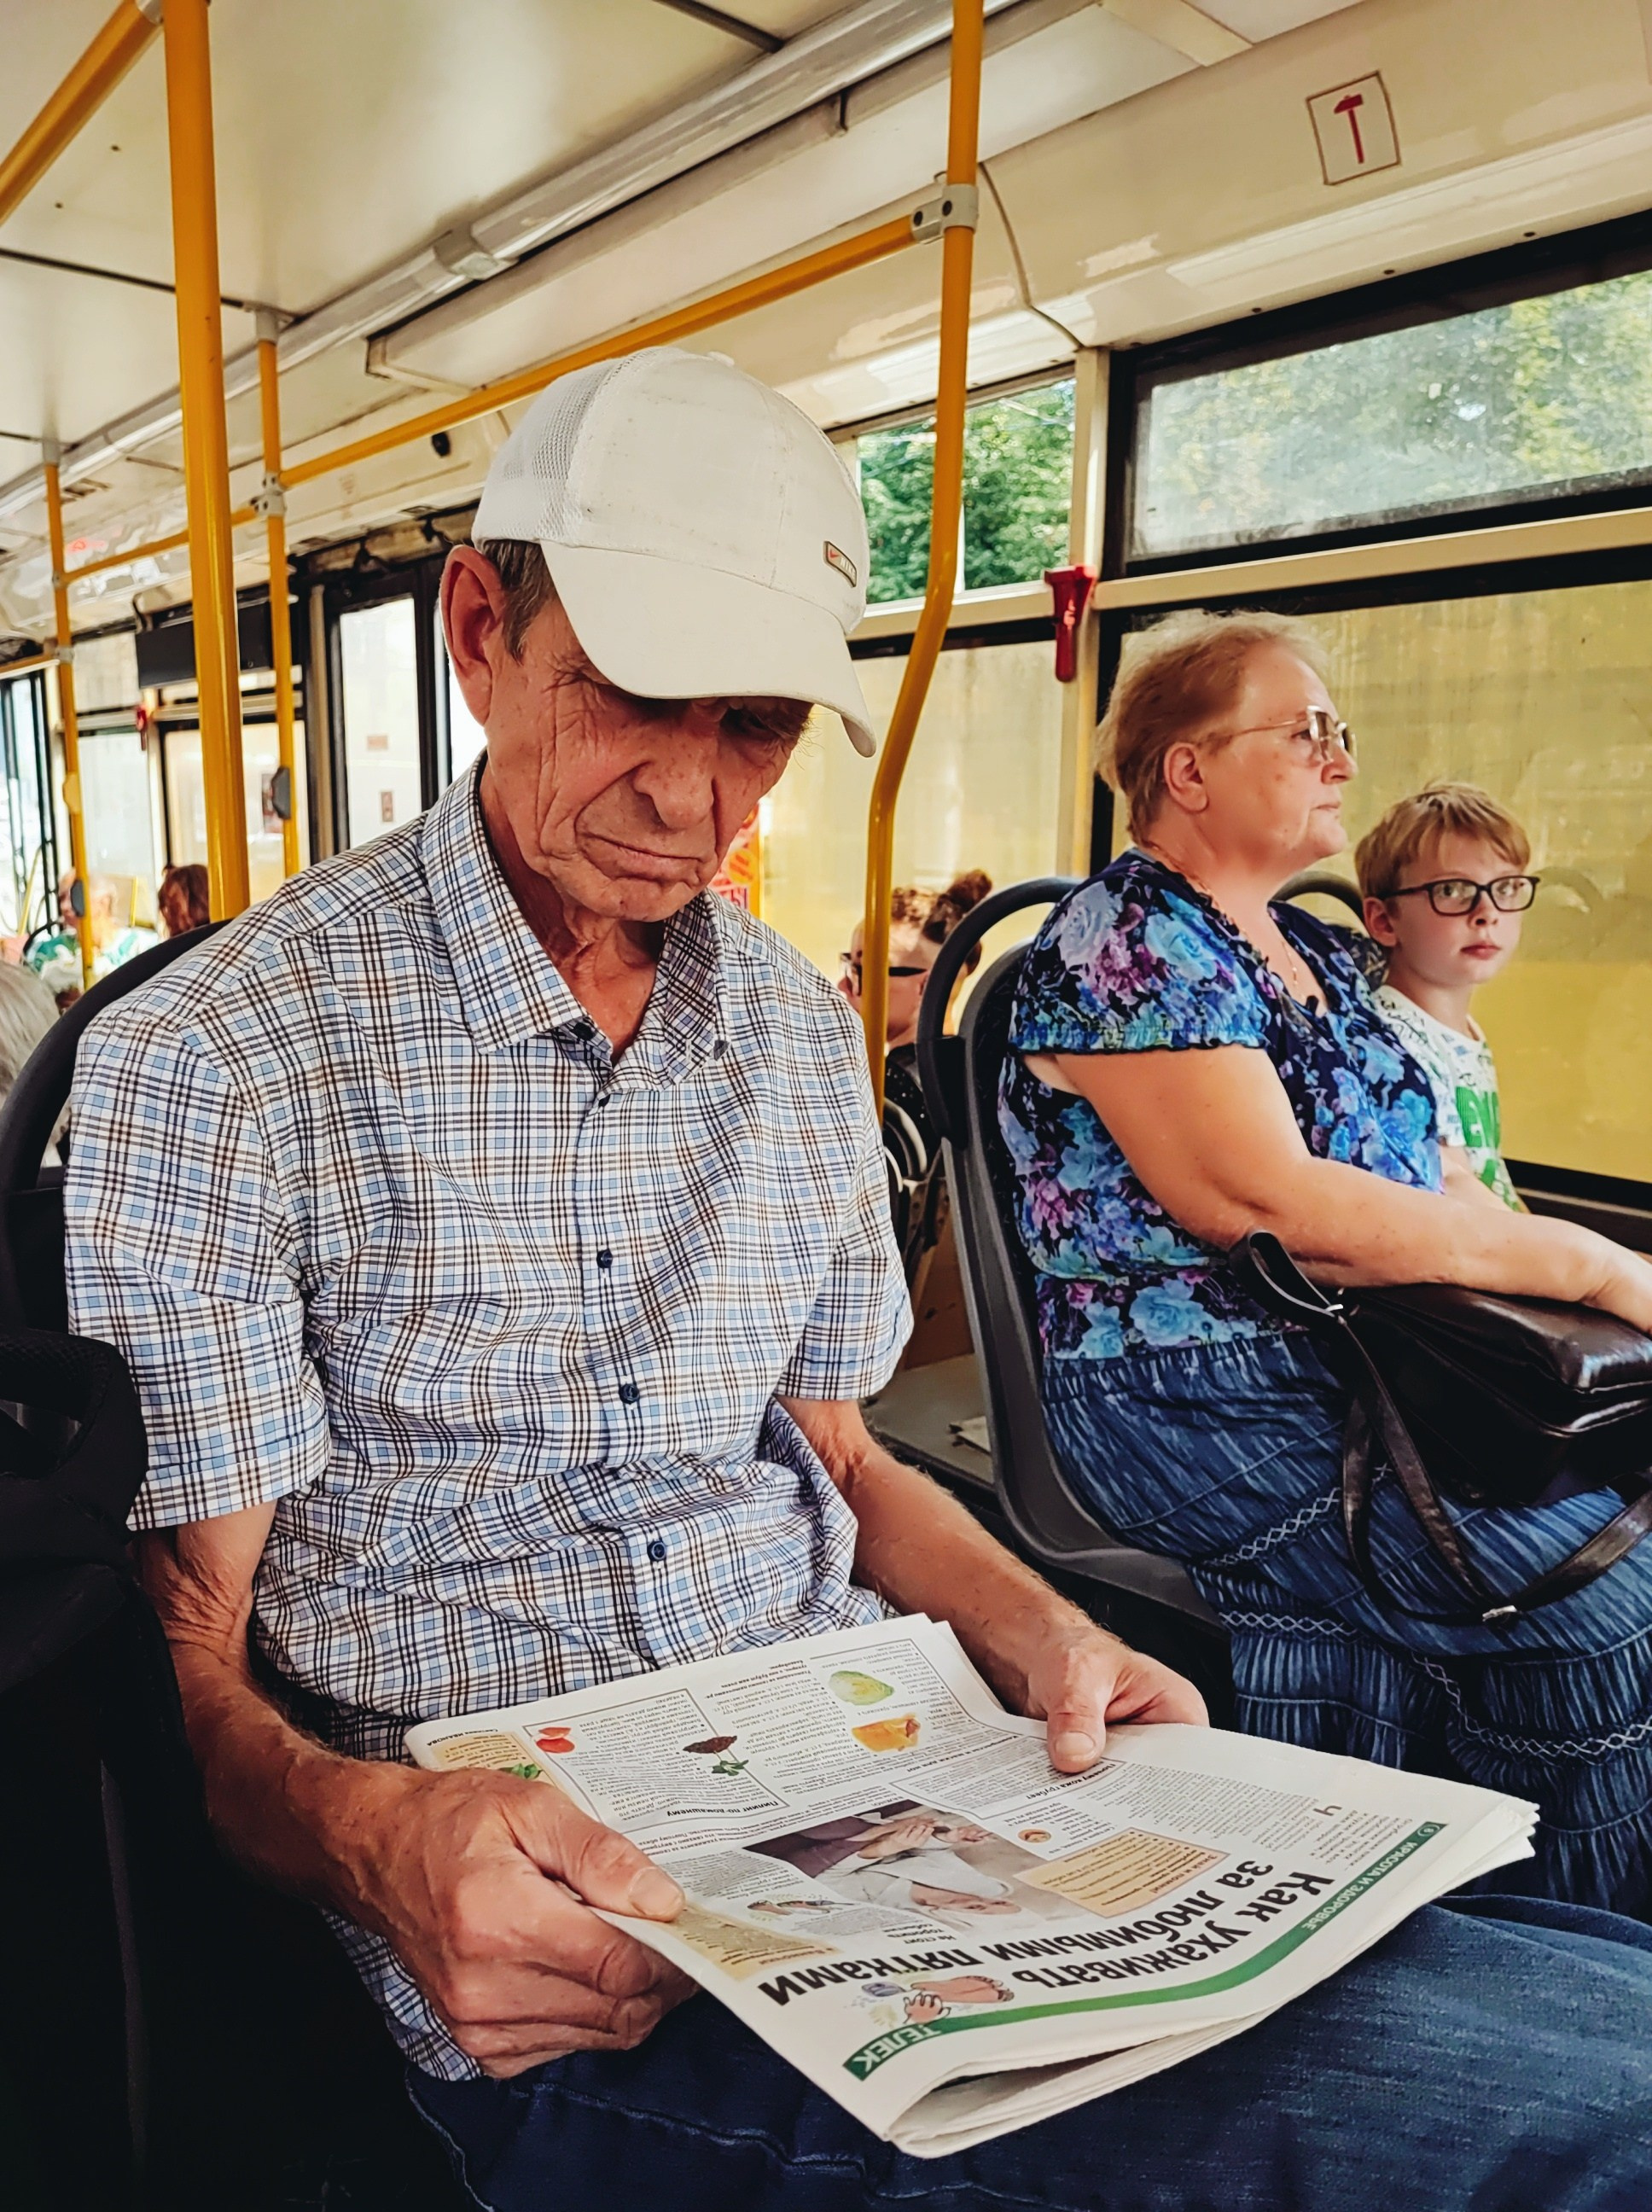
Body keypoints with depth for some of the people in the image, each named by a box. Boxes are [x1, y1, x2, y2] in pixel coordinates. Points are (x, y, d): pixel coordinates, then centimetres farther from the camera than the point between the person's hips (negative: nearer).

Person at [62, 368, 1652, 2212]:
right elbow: (190, 1657, -7)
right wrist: (376, 1832, -27)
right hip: (567, 1969, -6)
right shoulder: (211, 1059, -8)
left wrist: (1034, 1632, -2)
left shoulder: (803, 1031, 9)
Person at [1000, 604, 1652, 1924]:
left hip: (1358, 1370, 8)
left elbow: (1426, 1175, 19)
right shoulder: (1124, 942, -10)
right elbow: (1269, 1201, -21)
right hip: (1201, 1403, -8)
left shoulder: (1319, 957, 18)